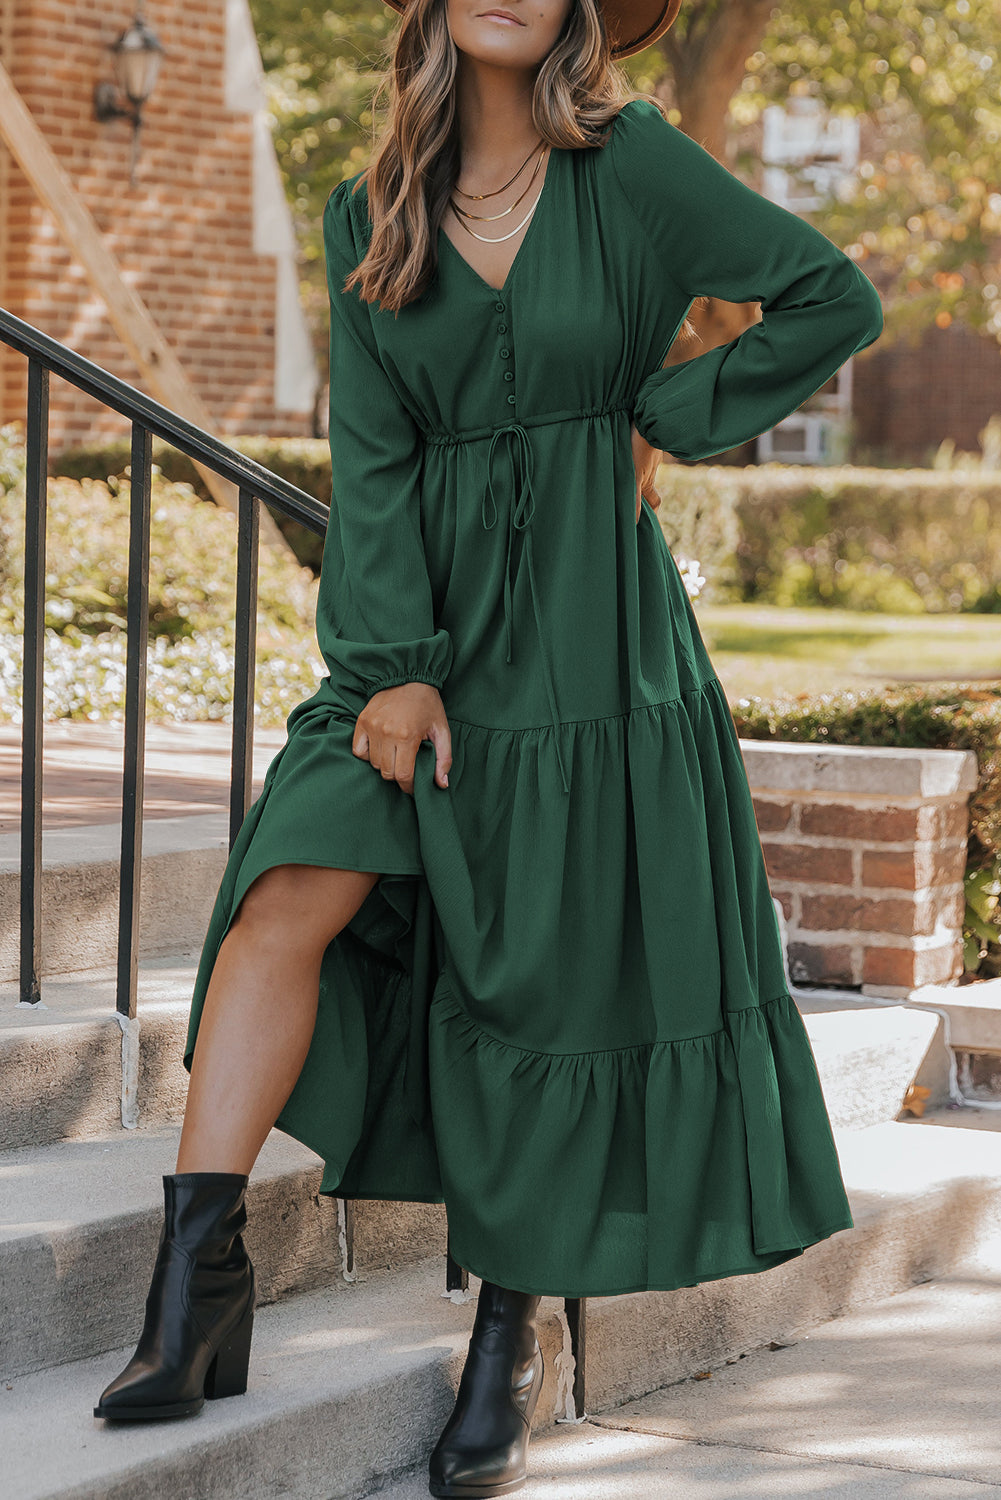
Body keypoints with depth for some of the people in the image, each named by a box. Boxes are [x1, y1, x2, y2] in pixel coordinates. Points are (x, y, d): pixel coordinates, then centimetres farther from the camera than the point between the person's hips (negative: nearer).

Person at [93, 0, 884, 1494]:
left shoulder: (632, 166, -2)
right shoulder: (371, 216, 7)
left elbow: (836, 298, 1)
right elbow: (369, 454, 1)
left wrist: (667, 416, -1)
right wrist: (393, 665, -9)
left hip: (592, 635, -3)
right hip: (426, 629, 3)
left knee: (554, 976, 0)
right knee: (291, 894, -16)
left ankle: (512, 1341, 15)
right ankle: (196, 1289, -19)